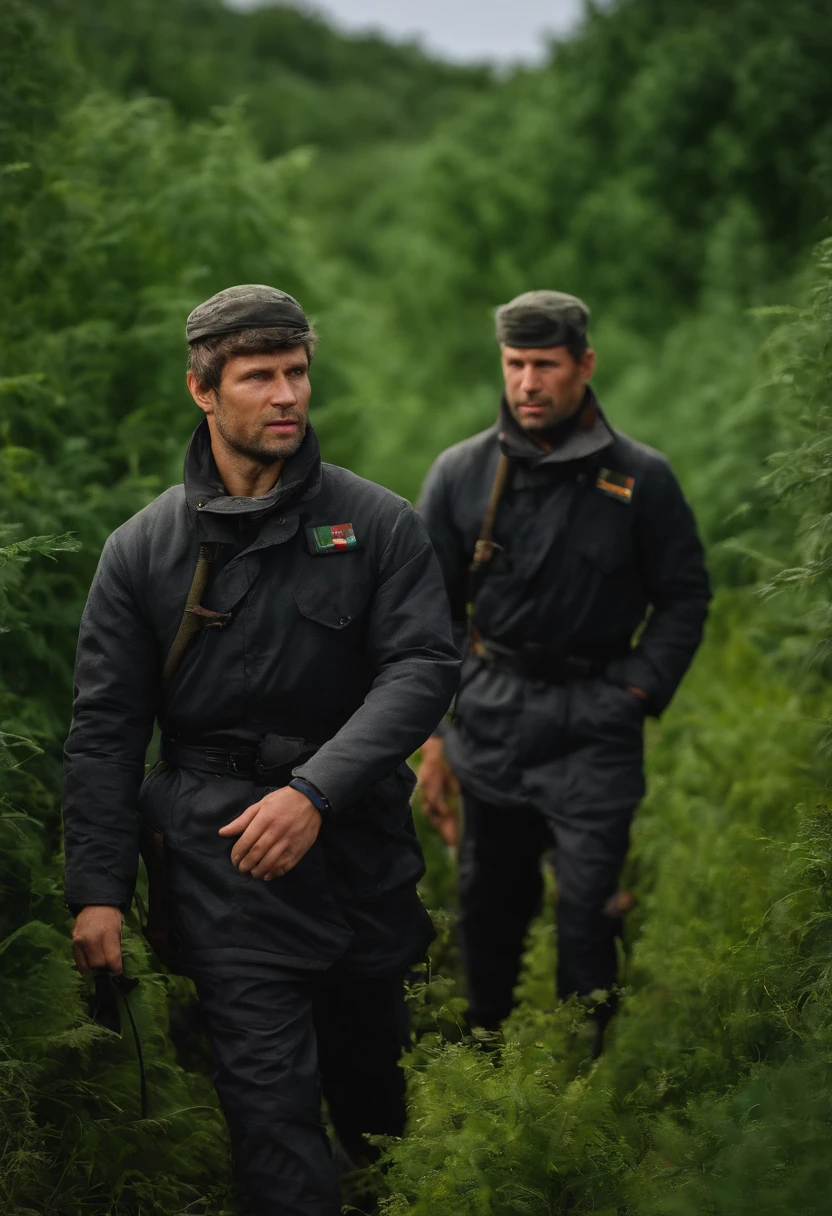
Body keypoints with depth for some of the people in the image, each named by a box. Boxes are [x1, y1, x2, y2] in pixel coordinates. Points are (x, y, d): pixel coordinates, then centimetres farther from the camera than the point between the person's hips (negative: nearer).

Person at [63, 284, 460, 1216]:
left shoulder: (377, 525, -3)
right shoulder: (144, 548, -1)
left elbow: (423, 667, -12)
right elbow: (105, 729, 1)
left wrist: (316, 789, -25)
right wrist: (97, 888, -4)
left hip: (363, 843, 2)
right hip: (227, 859, -2)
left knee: (372, 1070, 20)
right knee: (269, 1097, -7)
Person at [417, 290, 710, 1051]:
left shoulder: (642, 479, -3)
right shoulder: (462, 474, 1)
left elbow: (685, 598, 5)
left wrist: (636, 695, -6)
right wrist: (431, 736, 3)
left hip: (594, 726, -2)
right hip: (488, 721, 2)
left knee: (586, 912, -6)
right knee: (489, 905, 11)